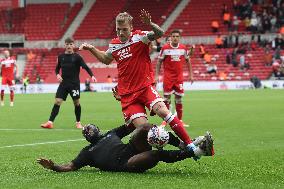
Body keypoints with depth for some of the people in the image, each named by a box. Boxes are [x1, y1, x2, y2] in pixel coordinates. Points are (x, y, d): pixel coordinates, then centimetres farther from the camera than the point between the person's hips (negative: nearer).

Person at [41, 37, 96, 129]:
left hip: (74, 83, -2)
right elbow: (57, 68, 16)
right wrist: (57, 75, -5)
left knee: (76, 102, 1)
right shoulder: (61, 57, 6)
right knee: (57, 102, -6)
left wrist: (92, 75, -25)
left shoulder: (77, 57, -4)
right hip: (63, 83, 2)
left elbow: (85, 67, -9)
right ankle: (50, 122, -9)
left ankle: (78, 122, 18)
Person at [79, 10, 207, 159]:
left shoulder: (139, 37, -3)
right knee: (142, 127, -16)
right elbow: (106, 60, 32)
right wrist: (91, 49, 21)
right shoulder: (114, 44, 12)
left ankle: (189, 144, -22)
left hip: (145, 86, -4)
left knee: (162, 110, -27)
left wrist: (150, 24, -39)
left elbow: (160, 33, -20)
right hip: (127, 94, 4)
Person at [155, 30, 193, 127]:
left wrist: (191, 74, 12)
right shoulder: (165, 48, -4)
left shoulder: (183, 48, 4)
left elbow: (187, 61, 15)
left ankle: (180, 120, 11)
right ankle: (165, 120, 2)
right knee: (166, 98, -4)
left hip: (179, 77, 2)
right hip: (168, 77, -2)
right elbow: (159, 62, 2)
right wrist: (157, 75, -3)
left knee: (179, 99, 4)